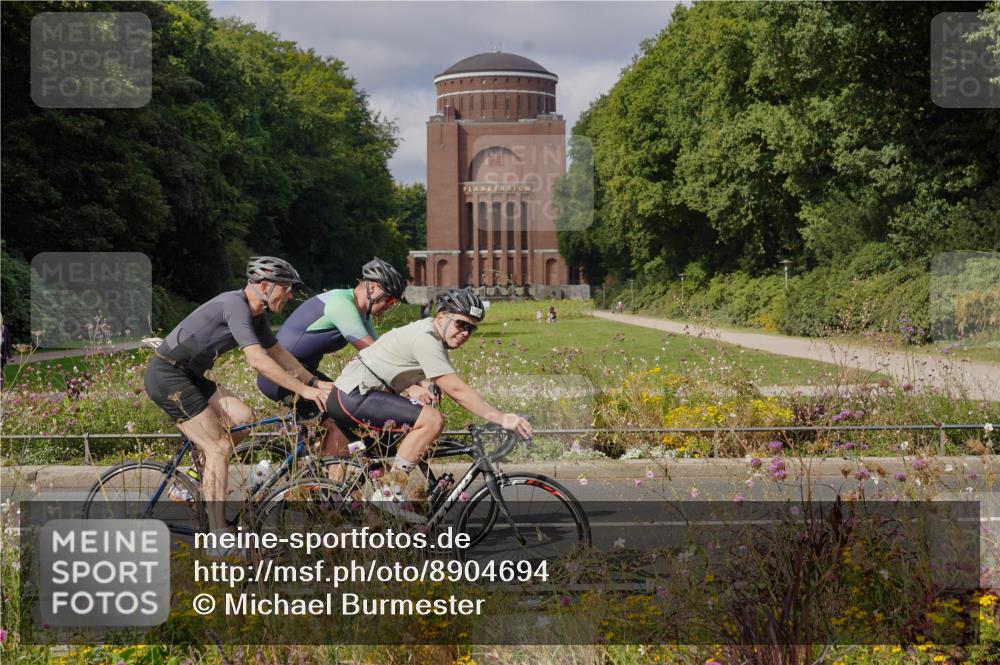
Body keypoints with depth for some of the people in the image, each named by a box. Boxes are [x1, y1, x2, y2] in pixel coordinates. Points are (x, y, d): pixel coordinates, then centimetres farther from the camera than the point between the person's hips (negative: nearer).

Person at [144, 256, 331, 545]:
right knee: (220, 448, -12)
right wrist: (304, 391, -29)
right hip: (167, 376, -9)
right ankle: (218, 539, -9)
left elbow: (278, 353, 17)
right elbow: (257, 361, -30)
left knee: (242, 418, -1)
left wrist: (316, 382, 8)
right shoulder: (235, 304, -22)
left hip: (189, 376, 9)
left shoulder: (256, 314, 8)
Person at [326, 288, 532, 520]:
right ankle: (390, 493, -15)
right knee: (432, 420, -21)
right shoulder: (425, 339, -18)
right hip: (353, 398, -11)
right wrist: (502, 419, -24)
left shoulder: (431, 337, 14)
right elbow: (458, 391, -23)